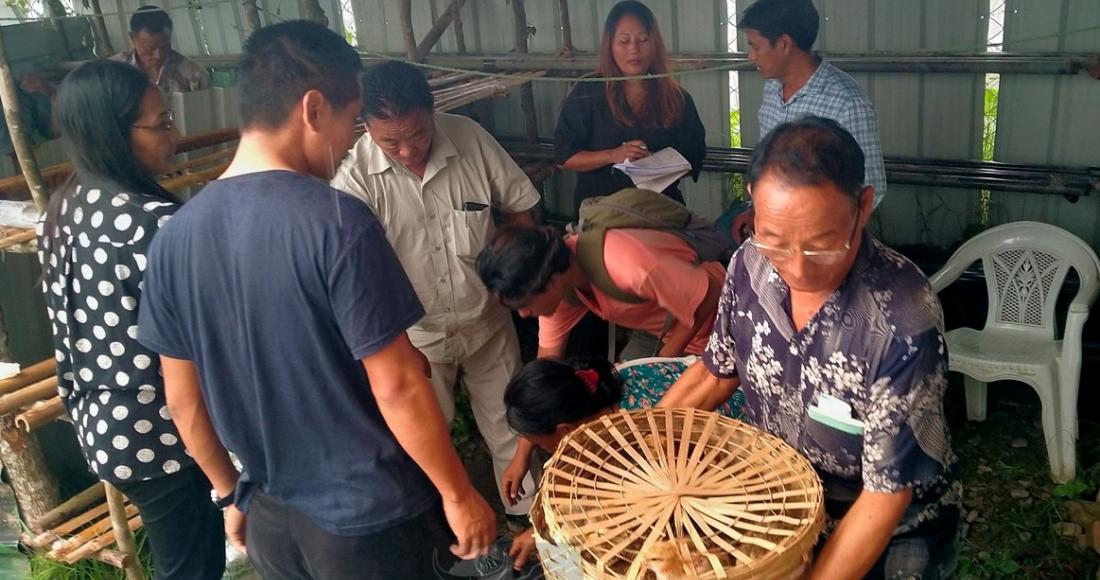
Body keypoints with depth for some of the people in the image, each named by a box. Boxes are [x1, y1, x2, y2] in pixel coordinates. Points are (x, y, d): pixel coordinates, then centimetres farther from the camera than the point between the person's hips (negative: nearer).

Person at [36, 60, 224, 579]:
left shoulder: (64, 210, 3)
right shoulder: (152, 222, -26)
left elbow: (67, 319, 11)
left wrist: (81, 404, 20)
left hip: (104, 424, 9)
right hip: (157, 433, -9)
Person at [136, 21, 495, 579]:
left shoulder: (174, 237, -4)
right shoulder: (337, 223, -23)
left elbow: (182, 400, 4)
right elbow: (397, 387, -20)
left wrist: (229, 492, 17)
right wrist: (458, 493, -8)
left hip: (270, 515, 5)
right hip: (370, 516, -5)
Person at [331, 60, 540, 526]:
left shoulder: (469, 138, -14)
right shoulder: (355, 176, -21)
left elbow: (518, 206, 0)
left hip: (488, 321, 2)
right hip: (414, 336, -2)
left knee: (509, 427, 18)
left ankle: (529, 514, 41)